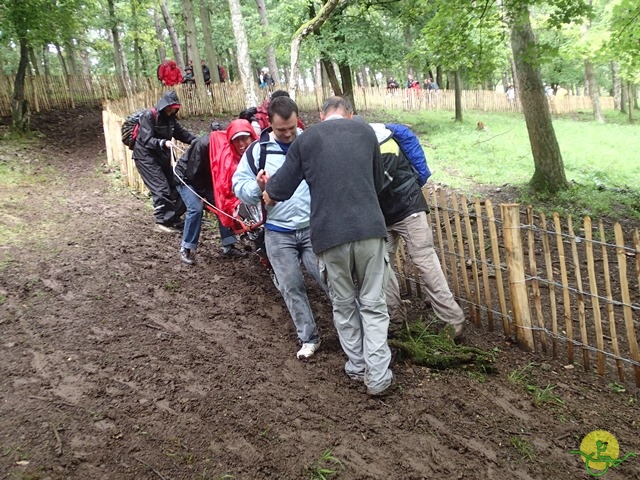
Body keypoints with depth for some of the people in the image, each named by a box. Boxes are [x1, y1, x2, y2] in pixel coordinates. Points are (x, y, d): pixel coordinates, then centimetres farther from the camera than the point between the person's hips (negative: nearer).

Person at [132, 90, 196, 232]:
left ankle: (173, 218, 17)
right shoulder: (149, 116, -16)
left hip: (162, 157, 8)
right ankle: (162, 222, -5)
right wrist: (163, 142, -40)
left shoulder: (170, 118, 5)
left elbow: (183, 133, 11)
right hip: (146, 157, -8)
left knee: (173, 186, 5)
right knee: (161, 188, -14)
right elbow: (147, 140, -23)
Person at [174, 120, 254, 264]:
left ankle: (228, 246, 8)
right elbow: (193, 172, -28)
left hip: (207, 179, 6)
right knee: (196, 208, -22)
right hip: (187, 177, -6)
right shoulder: (205, 144, -37)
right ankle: (186, 249, -8)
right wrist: (203, 194, -18)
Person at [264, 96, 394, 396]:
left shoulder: (306, 139, 6)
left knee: (344, 305, 17)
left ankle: (357, 367, 28)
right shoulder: (366, 133, 11)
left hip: (329, 235, -1)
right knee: (373, 304, 11)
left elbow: (278, 190, 9)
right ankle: (378, 376, 10)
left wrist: (268, 190, 32)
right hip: (370, 228, 1)